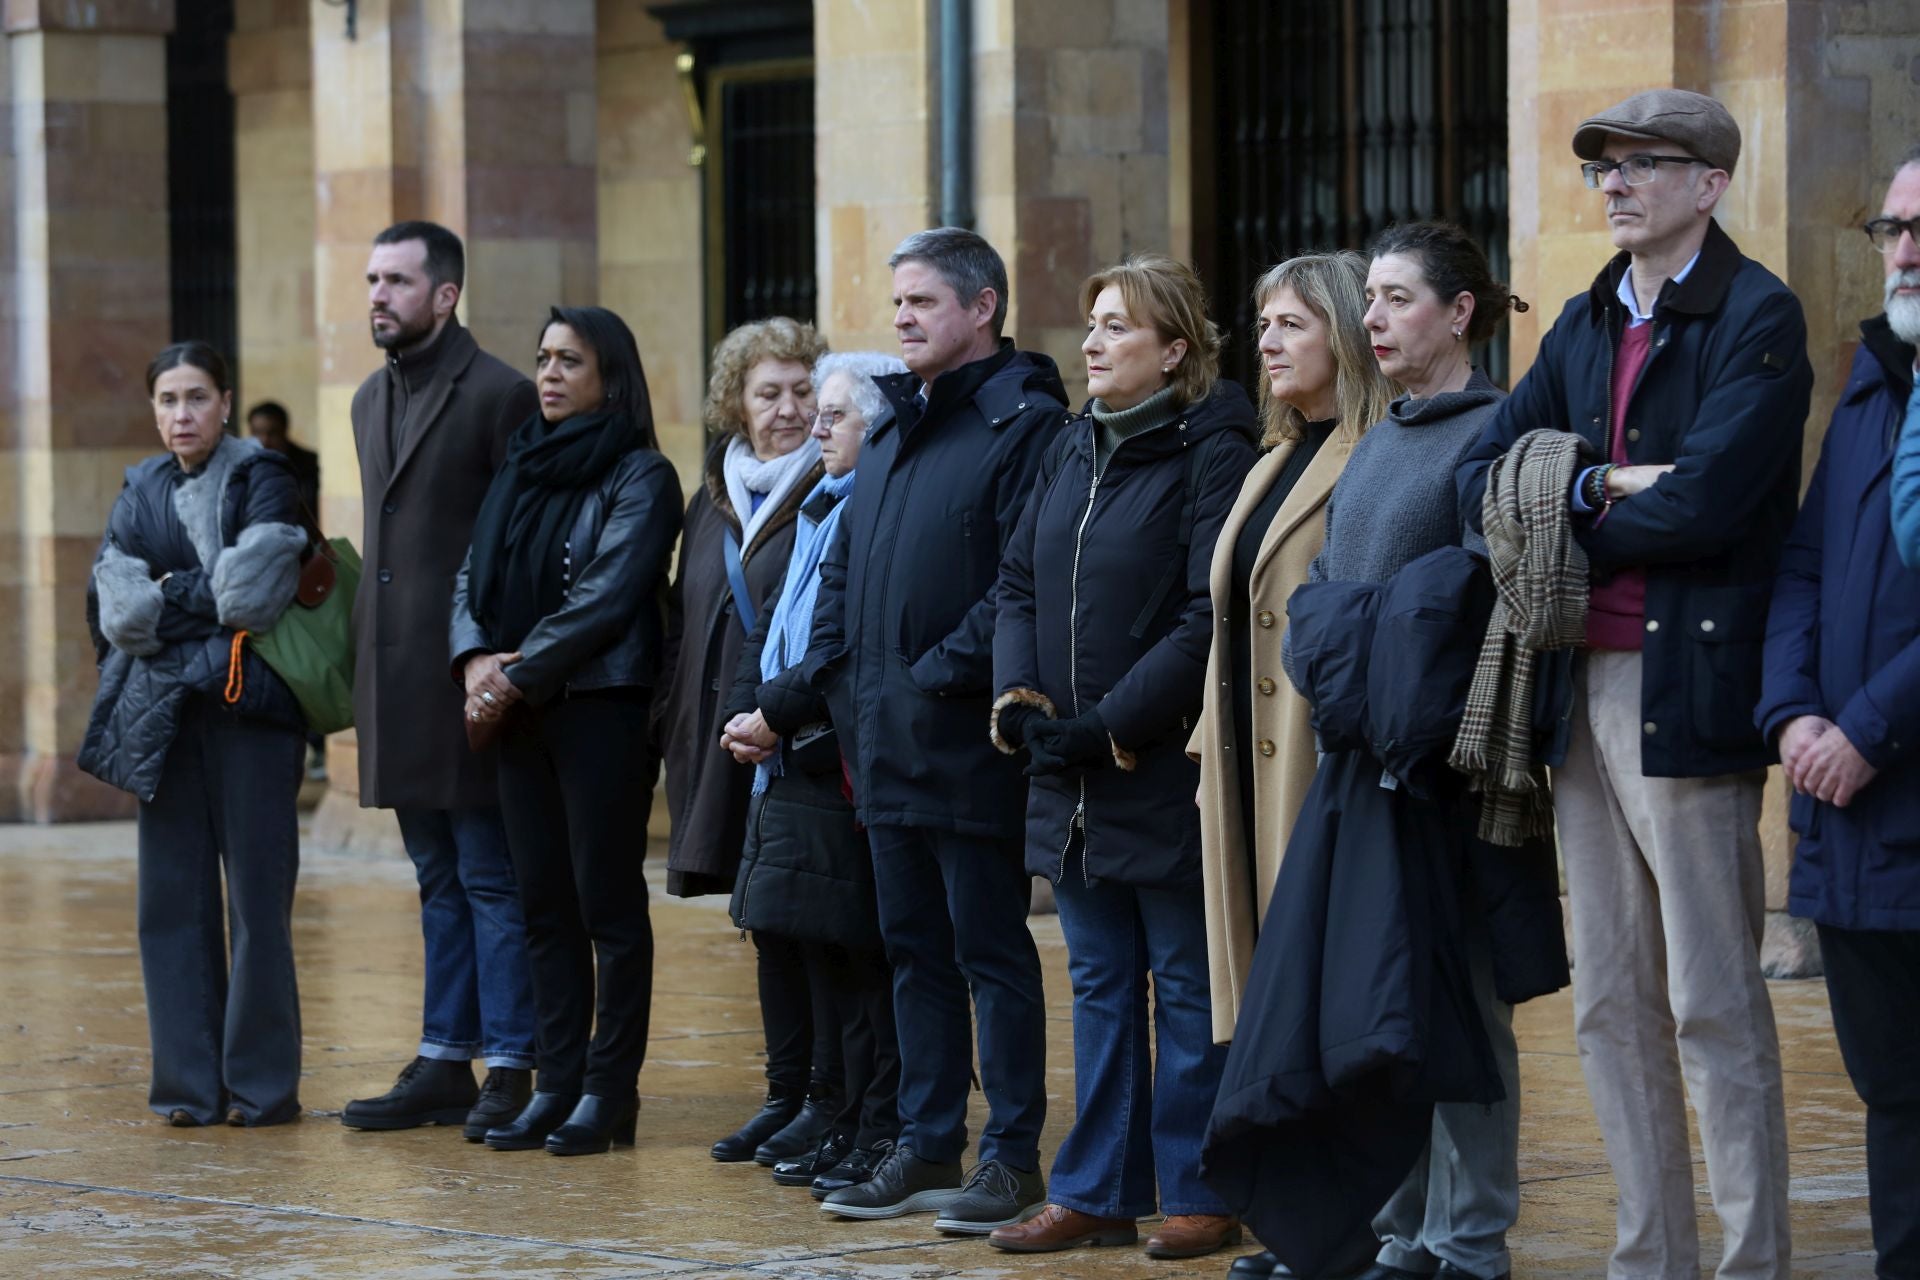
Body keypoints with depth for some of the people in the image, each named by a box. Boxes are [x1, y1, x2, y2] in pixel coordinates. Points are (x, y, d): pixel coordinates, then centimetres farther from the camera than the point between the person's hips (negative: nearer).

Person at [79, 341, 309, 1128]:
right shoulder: (141, 494, 13)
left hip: (249, 706, -4)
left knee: (257, 894, -4)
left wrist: (167, 595, -3)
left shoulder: (262, 480, 0)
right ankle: (190, 1084, 6)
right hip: (164, 713, 4)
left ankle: (262, 1084, 1)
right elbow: (116, 610, -1)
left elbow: (252, 596, -14)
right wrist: (208, 599, -10)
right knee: (173, 897, 2)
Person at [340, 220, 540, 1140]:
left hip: (470, 676, -8)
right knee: (439, 881, 12)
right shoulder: (373, 399, 16)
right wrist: (368, 667, 15)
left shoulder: (497, 395, -8)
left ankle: (509, 1069, -1)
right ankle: (444, 1064, 16)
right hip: (398, 684, 8)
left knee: (490, 878, -4)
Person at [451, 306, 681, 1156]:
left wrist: (518, 676, -15)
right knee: (543, 903, 7)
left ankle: (610, 1089, 0)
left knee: (606, 901, -3)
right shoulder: (522, 469, 15)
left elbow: (605, 598, -14)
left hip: (603, 707, -7)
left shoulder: (639, 476, -5)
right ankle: (559, 1082, 11)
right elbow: (473, 577, 11)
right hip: (521, 712, 7)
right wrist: (474, 657, -8)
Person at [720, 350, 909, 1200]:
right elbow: (771, 625, 19)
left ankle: (883, 1138, -1)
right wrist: (746, 715, 5)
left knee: (867, 962, -5)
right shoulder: (819, 510, 18)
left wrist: (778, 714, -15)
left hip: (851, 771, -10)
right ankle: (849, 1129, 20)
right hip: (795, 770, 10)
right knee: (825, 963, 13)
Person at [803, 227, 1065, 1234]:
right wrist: (836, 671, 8)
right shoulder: (893, 432, 17)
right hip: (887, 747, 9)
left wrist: (940, 675, -19)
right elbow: (843, 565, 22)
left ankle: (1013, 1159, 3)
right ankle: (927, 1149, 19)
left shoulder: (1022, 425, -11)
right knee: (915, 950, 13)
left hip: (967, 740, -8)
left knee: (991, 951, -2)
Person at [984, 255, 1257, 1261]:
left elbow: (1210, 615, -18)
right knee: (1100, 986, 12)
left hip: (1167, 771, -7)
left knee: (1187, 986, 1)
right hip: (1070, 777, 7)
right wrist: (1018, 695, -3)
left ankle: (1199, 1196, 7)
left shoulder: (1210, 453, -11)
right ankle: (1096, 1194, 17)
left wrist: (1115, 724, -18)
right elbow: (1018, 581, 14)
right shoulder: (1072, 450, 12)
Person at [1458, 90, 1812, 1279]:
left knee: (1715, 1003, -5)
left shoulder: (1759, 319, -7)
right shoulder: (1585, 326, 16)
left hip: (1689, 686, -8)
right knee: (1612, 1005, 11)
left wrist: (1565, 526, -5)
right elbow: (1482, 478, 7)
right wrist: (1603, 486, -10)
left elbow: (1703, 502, -18)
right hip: (1586, 682, 8)